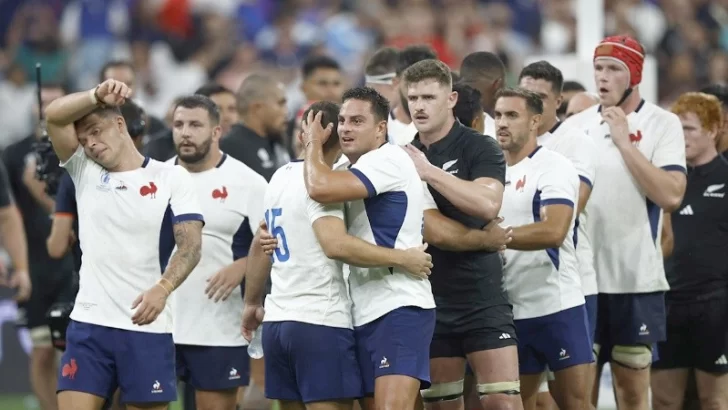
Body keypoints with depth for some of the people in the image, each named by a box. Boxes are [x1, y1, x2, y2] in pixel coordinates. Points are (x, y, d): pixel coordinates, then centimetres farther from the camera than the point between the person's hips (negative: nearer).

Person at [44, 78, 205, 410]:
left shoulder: (172, 178, 0)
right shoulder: (85, 171, 9)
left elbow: (190, 244, -10)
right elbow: (54, 115, -3)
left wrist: (162, 289, -26)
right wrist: (98, 95, -20)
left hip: (148, 326, -2)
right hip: (89, 323, 2)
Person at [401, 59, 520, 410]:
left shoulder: (479, 148, -5)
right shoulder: (405, 155, 10)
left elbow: (487, 204, -23)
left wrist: (429, 172, -20)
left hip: (481, 298, -5)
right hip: (429, 299, 5)